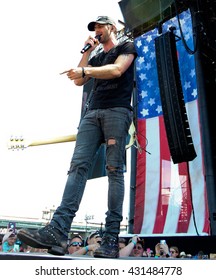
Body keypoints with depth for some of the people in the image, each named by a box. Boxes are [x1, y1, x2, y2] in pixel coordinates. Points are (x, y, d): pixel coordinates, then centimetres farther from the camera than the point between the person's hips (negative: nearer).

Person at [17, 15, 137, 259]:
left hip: (117, 110, -5)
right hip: (92, 112, 5)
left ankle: (111, 239, -17)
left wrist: (84, 70, -10)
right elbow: (78, 81, 22)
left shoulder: (126, 47, 15)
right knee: (78, 165, -14)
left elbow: (117, 70, -4)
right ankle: (58, 231, -25)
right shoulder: (96, 58, 33)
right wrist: (86, 51, 20)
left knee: (114, 170, -15)